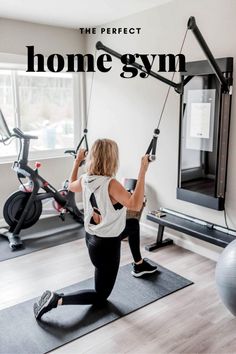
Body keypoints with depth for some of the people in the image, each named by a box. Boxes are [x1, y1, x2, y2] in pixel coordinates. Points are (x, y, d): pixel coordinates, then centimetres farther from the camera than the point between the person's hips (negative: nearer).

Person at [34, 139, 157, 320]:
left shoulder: (85, 180, -6)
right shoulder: (110, 184, -29)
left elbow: (71, 186, 17)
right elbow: (135, 205, -40)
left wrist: (77, 161, 20)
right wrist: (143, 172, -40)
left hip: (91, 237, 8)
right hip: (106, 245, -8)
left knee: (134, 224, 31)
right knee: (101, 295, 12)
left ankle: (139, 265, 46)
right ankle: (56, 300, -2)